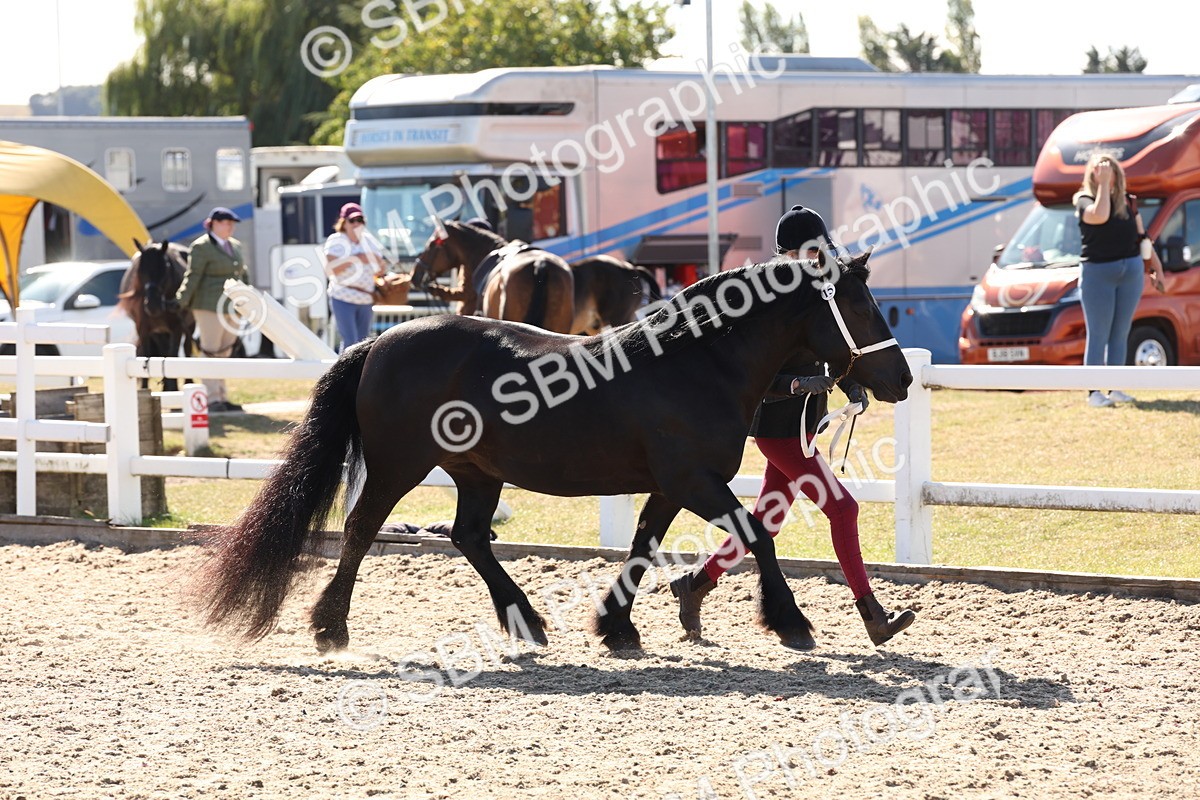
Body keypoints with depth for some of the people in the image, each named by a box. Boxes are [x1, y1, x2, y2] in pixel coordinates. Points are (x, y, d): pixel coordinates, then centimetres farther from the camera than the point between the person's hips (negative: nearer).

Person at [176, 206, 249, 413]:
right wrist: (182, 302, -20)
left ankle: (222, 398, 14)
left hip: (232, 308, 8)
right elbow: (193, 276, -13)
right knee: (211, 352, -4)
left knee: (224, 354, 10)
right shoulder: (202, 247, -8)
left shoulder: (235, 246, 16)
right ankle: (212, 399, -3)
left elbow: (242, 274, 23)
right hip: (211, 308, -8)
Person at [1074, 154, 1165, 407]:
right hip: (1098, 273, -5)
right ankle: (1094, 392, -3)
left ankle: (1115, 389, 14)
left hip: (1131, 271, 5)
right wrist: (1103, 185, -21)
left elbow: (1142, 237, 16)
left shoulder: (1128, 202, 10)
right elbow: (1099, 216, -27)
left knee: (1120, 334, 9)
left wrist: (1156, 268, 15)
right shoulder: (1084, 201, -5)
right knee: (1098, 334, -4)